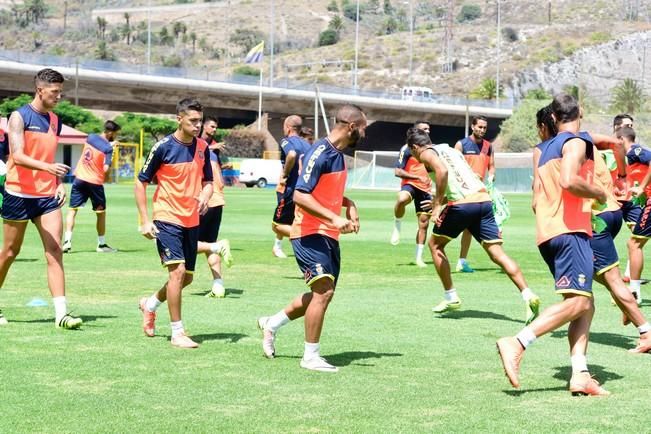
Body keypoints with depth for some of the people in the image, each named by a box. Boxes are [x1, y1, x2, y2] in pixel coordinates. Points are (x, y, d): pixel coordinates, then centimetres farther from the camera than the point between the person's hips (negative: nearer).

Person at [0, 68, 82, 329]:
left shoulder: (55, 121, 12)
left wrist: (59, 183, 6)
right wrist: (47, 167, -35)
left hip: (47, 195, 5)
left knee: (55, 252, -7)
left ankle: (61, 314, -12)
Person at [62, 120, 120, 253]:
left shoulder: (90, 137, 4)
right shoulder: (108, 148, -12)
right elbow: (106, 169, -18)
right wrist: (106, 177, 4)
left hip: (80, 179, 4)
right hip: (95, 182, -4)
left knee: (72, 210, 8)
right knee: (101, 213, 12)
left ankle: (67, 241, -6)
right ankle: (102, 244, 17)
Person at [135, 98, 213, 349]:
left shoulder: (203, 147, 4)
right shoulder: (163, 147, -11)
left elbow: (207, 181, 16)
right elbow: (141, 183, -4)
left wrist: (204, 198, -8)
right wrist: (145, 221, -9)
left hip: (192, 221, 6)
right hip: (167, 219, -6)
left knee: (187, 278, 13)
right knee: (177, 271, -17)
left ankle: (150, 304, 40)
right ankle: (177, 333, -8)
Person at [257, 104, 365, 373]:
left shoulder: (338, 154, 12)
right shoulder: (320, 153, -17)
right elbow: (300, 195, -24)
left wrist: (349, 205, 12)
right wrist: (335, 218, -30)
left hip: (328, 235, 10)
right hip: (310, 232, -10)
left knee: (322, 294, 14)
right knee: (323, 290, -15)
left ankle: (272, 324, 33)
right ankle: (311, 357, -4)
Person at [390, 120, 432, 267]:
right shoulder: (407, 149, -5)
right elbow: (398, 172, -11)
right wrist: (418, 177, -19)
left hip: (425, 189, 6)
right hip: (410, 184, -6)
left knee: (424, 223, 4)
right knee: (402, 199, -41)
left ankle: (419, 257, 17)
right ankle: (397, 228, -17)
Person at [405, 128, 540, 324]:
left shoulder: (426, 153, 7)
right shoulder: (451, 150, 30)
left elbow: (442, 170, -16)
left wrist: (437, 204, -11)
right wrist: (441, 201, 39)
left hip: (462, 204, -6)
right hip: (484, 200, 6)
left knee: (435, 245, 17)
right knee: (497, 254, 1)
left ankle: (451, 298, 18)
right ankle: (528, 295, -15)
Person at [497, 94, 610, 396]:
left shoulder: (543, 149, 21)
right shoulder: (576, 143, -3)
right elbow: (569, 181, -20)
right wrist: (598, 193, -5)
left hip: (546, 233, 9)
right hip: (570, 230, -9)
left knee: (585, 304, 7)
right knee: (577, 301, -13)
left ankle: (580, 374, -5)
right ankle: (516, 344, -24)